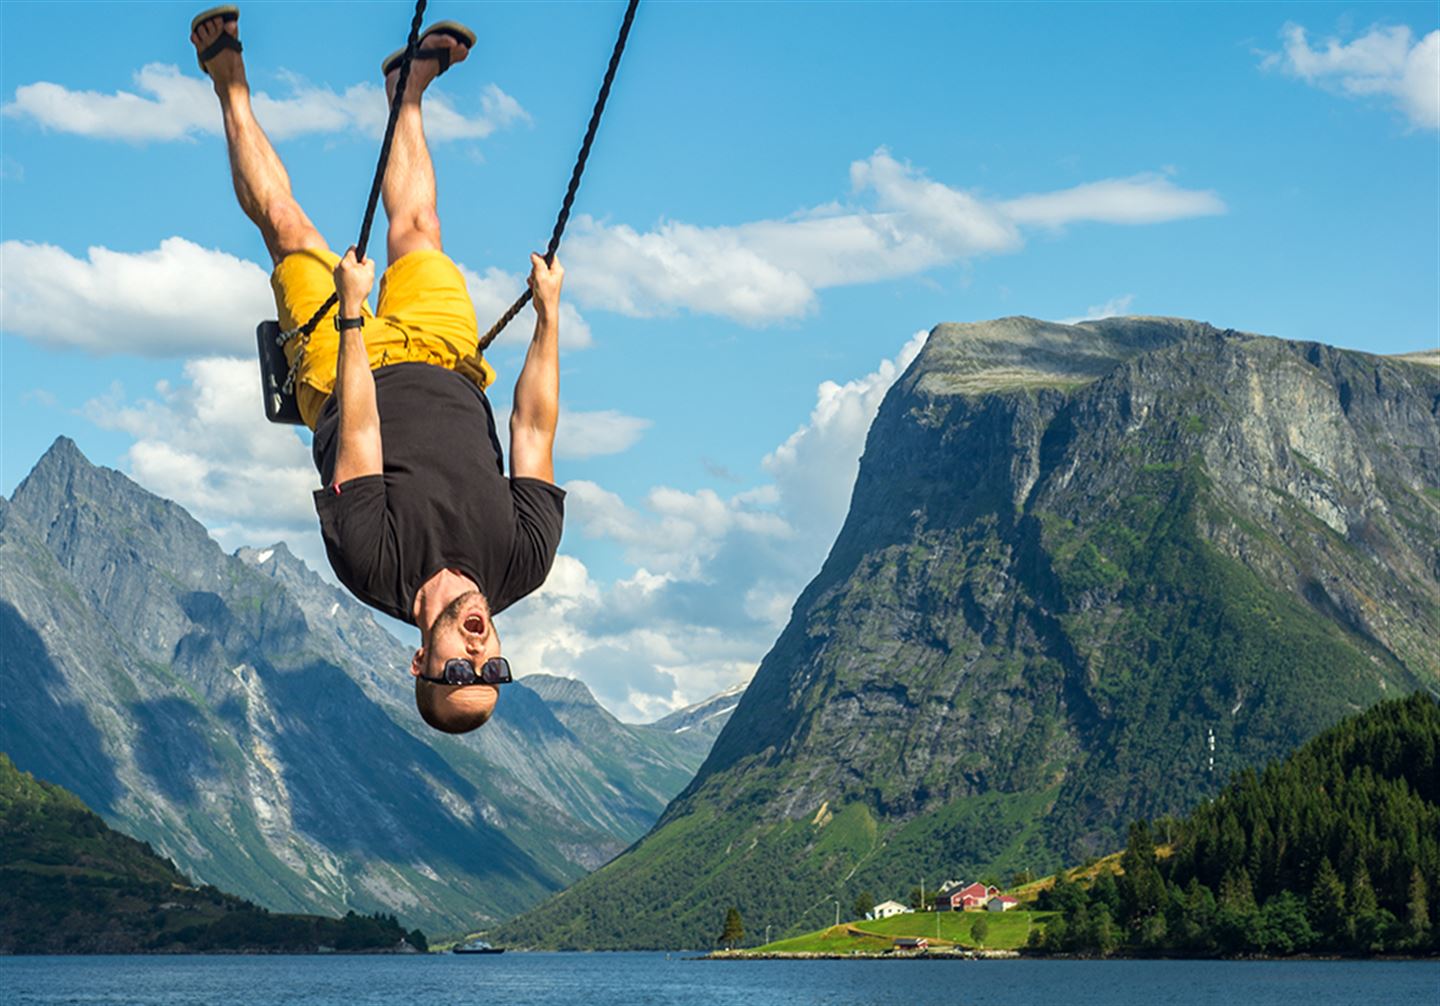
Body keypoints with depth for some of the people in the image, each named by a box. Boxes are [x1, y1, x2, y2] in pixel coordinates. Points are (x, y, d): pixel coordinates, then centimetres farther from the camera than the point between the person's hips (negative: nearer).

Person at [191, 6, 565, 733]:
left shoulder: (375, 570, -40)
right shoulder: (524, 566, -32)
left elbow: (358, 440, -37)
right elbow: (535, 432, -26)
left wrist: (352, 314, -34)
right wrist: (548, 312, -22)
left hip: (355, 371, -2)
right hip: (447, 374, 2)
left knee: (289, 230, 4)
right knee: (415, 229, 11)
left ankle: (233, 85, 30)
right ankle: (408, 91, 40)